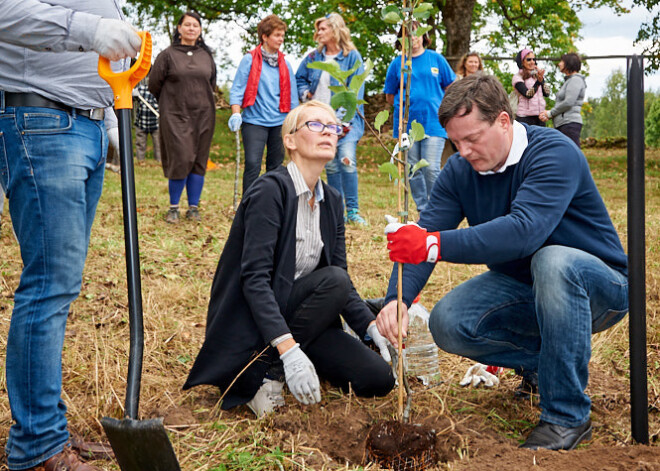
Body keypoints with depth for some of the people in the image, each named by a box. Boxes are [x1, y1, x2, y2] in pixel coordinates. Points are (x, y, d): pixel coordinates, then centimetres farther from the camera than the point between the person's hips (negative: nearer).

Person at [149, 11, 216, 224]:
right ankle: (173, 208, 3)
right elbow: (154, 84, 4)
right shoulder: (168, 55, -1)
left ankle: (193, 207, 13)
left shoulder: (206, 55, 10)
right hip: (176, 116, -4)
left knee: (199, 162, 4)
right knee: (181, 159, -11)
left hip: (203, 115, 4)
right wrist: (170, 101, 11)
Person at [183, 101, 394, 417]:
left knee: (379, 379, -7)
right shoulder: (270, 190, -16)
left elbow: (343, 281, 7)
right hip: (250, 327, -7)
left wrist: (373, 327, -10)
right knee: (333, 280, -28)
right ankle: (264, 372, -16)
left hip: (293, 314, 7)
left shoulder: (332, 201, 7)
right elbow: (254, 277, -24)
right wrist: (288, 348, -34)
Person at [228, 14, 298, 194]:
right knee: (252, 164, -10)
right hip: (255, 121, -4)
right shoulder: (249, 60, -1)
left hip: (279, 122, 4)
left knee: (276, 166, 9)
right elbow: (237, 89, -3)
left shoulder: (284, 64, 11)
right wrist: (236, 114, -14)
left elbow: (291, 95, 15)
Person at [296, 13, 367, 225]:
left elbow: (356, 91, -7)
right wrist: (305, 94, 5)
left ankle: (353, 210, -10)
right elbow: (299, 79, 26)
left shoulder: (352, 56, -2)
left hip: (346, 119, -4)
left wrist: (345, 118, -16)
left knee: (347, 159, -19)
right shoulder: (314, 57, 12)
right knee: (330, 165, 5)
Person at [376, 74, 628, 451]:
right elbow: (425, 235, -16)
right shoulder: (459, 171, -5)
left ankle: (568, 415, -26)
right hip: (520, 286, 6)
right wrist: (397, 300, -34)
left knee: (553, 261, -39)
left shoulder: (554, 153, -25)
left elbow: (524, 230, -42)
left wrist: (436, 245, -50)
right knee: (448, 324, -18)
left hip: (598, 286, -5)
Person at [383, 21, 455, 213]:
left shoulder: (436, 59, 7)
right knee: (413, 170, 6)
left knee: (431, 169, -10)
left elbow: (451, 88, 14)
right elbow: (389, 96, 13)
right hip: (407, 124, 2)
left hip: (433, 123, -2)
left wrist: (439, 107, 8)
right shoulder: (397, 63, 7)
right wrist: (406, 105, 5)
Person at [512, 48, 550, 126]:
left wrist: (542, 79, -11)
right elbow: (528, 94, -14)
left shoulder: (537, 75, 16)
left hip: (540, 116, 5)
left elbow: (547, 93, 3)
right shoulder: (517, 77, -1)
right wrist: (538, 81, -25)